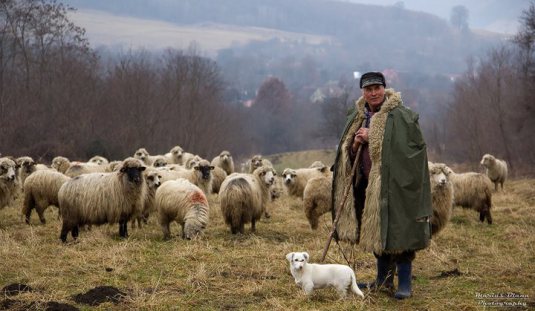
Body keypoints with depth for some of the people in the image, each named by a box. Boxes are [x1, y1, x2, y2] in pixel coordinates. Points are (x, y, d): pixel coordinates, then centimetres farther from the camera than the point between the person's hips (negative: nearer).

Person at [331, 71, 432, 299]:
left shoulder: (400, 116, -10)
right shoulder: (358, 117, 11)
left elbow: (411, 144, -18)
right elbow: (349, 154, 16)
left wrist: (373, 138, -17)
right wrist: (356, 143, -8)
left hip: (394, 183, -7)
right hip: (368, 183, 7)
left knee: (398, 231, -6)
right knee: (376, 231, 14)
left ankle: (405, 283, 1)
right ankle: (384, 279, 26)